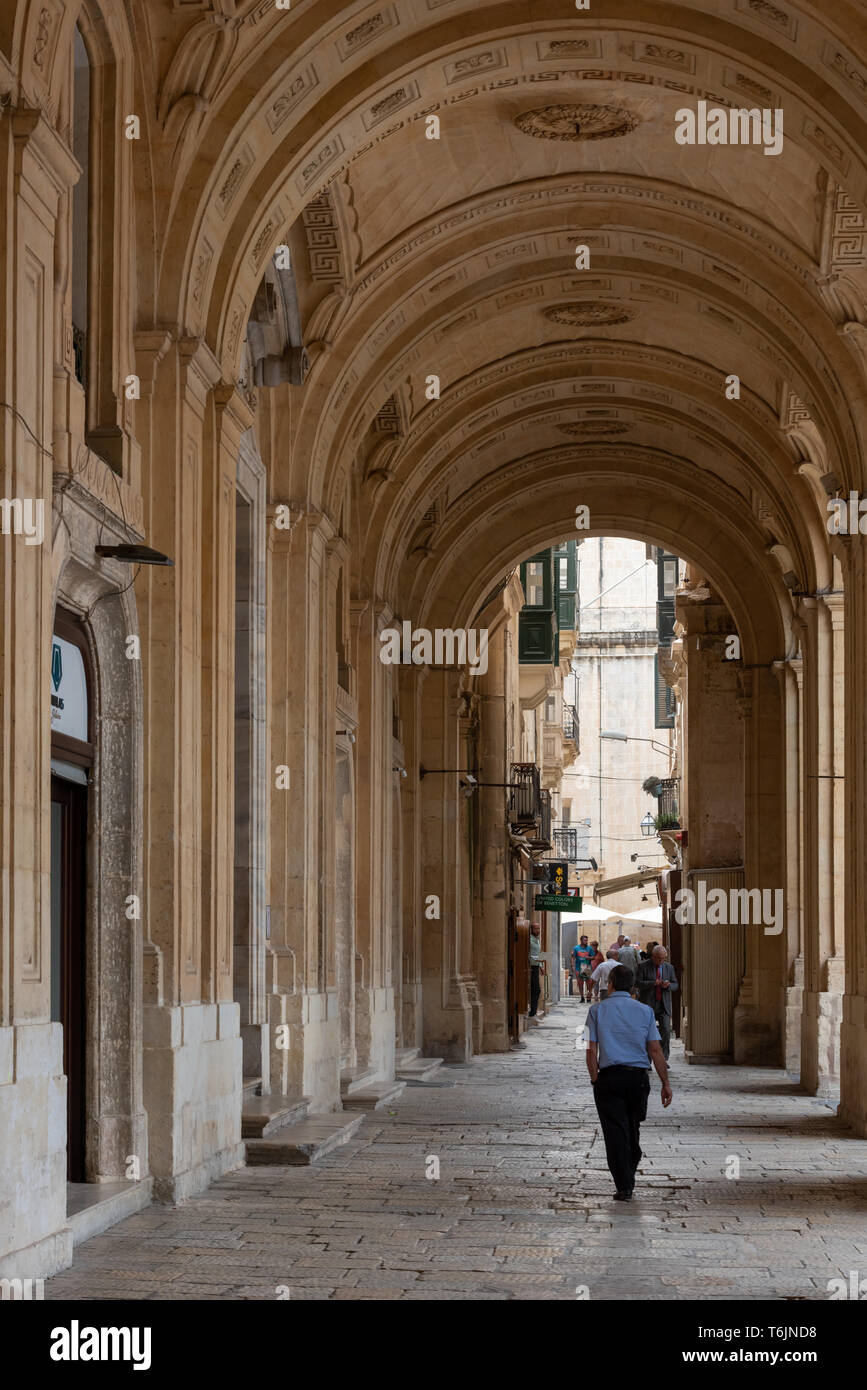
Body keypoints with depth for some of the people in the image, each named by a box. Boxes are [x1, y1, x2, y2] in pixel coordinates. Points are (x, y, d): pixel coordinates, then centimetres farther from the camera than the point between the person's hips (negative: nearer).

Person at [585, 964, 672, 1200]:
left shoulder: (597, 1010, 2)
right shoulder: (645, 1011, 6)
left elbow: (592, 1051, -3)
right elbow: (655, 1050, 2)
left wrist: (595, 1079, 4)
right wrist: (666, 1083, 5)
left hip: (609, 1077, -2)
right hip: (638, 1076, 2)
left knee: (616, 1132, -1)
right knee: (632, 1131, 17)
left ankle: (624, 1187, -6)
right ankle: (629, 1181, 28)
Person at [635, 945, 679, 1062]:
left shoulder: (669, 967, 10)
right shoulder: (643, 966, -1)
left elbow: (675, 985, 12)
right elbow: (638, 983, -9)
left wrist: (668, 985, -11)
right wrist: (653, 983, -21)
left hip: (664, 1005, 3)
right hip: (648, 1004, -3)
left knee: (666, 1031, -7)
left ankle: (663, 1060, 2)